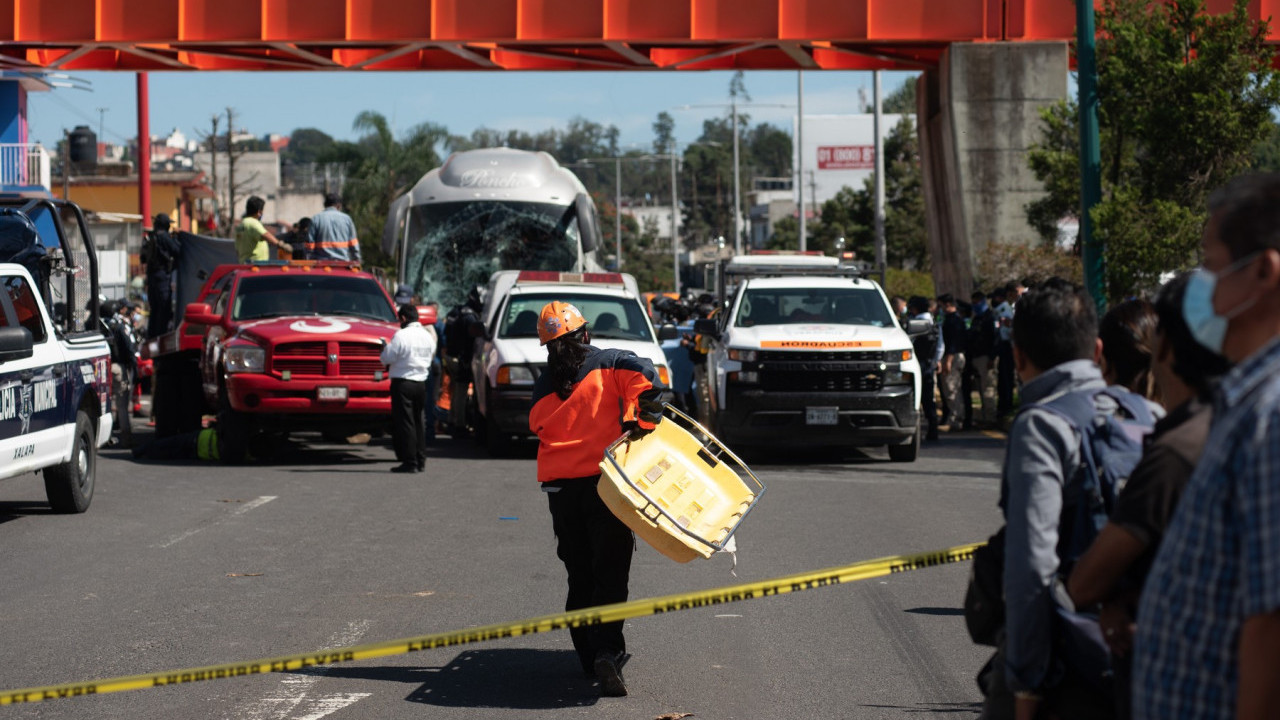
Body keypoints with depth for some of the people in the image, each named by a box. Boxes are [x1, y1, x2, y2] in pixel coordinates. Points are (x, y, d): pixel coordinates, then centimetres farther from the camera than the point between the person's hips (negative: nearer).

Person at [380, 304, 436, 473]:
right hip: (421, 382, 7)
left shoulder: (401, 335, -14)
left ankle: (409, 462, -6)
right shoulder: (428, 336, 8)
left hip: (403, 383, -7)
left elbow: (387, 358, -12)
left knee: (405, 422, -4)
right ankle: (420, 460, 15)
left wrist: (385, 349, 8)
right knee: (419, 422, 13)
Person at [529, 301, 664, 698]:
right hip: (603, 481, -4)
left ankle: (589, 656, 16)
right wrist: (642, 421, -13)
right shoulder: (608, 364, 0)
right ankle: (606, 651, -23)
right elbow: (643, 373, -18)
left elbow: (540, 427, 9)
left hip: (560, 489, 4)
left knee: (579, 576, 14)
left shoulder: (542, 387, 13)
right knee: (610, 573, -5)